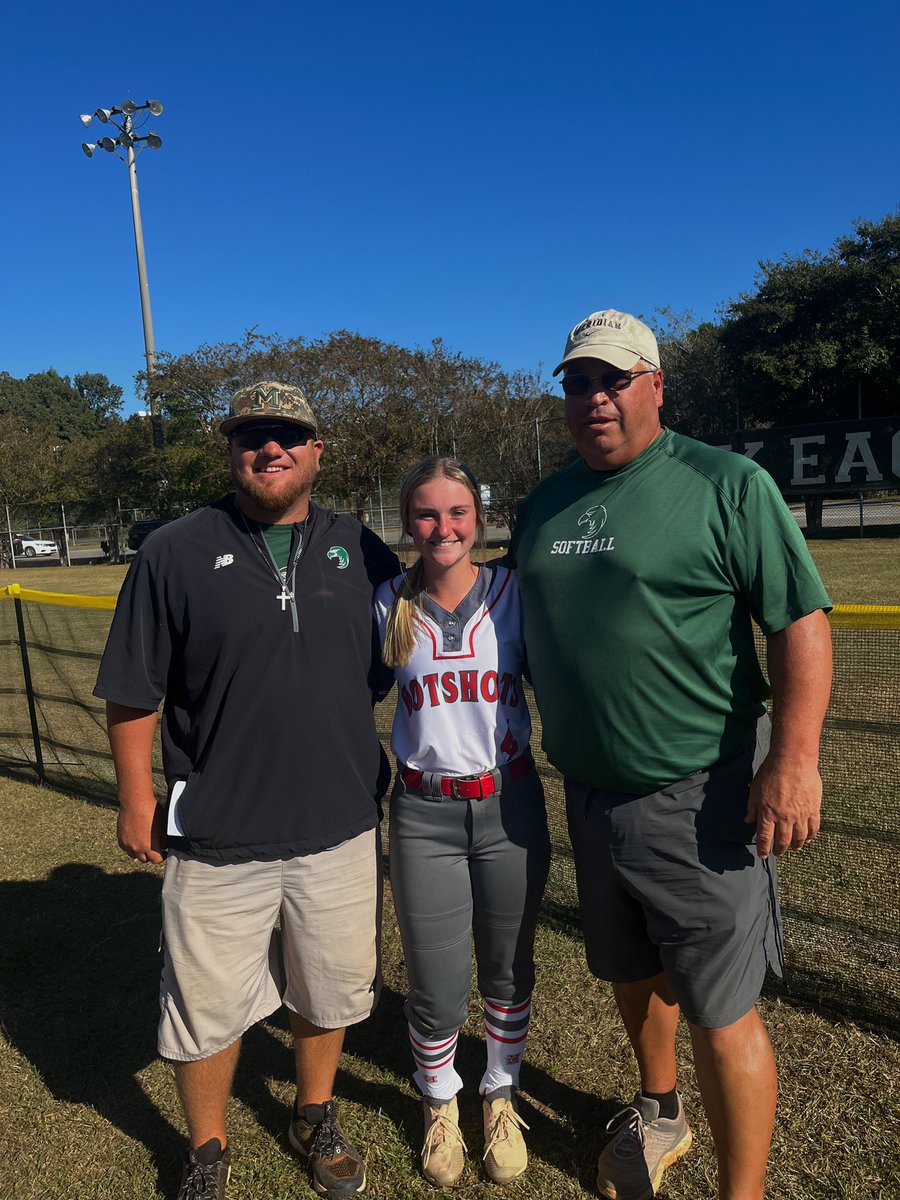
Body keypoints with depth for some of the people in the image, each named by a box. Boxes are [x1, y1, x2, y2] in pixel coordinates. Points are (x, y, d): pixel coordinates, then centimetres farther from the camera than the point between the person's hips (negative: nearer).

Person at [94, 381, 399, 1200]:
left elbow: (395, 673, 12)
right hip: (216, 834, -2)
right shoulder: (175, 554, -4)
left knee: (331, 988, 19)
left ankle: (315, 1118, 47)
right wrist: (137, 796, -2)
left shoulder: (363, 553, 3)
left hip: (341, 826, 3)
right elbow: (134, 692, -1)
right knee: (209, 1002, 13)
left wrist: (391, 777, 10)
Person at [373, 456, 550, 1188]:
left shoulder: (513, 593, -5)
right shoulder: (390, 606, -3)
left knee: (509, 971, 15)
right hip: (425, 815, 0)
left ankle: (501, 1098, 43)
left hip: (511, 805, 1)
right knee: (437, 991, 6)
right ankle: (439, 1104, 38)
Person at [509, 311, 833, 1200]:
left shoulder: (727, 484, -9)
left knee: (720, 1014, 4)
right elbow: (524, 627, 18)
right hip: (589, 795, 6)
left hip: (699, 800, -6)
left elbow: (801, 621, -13)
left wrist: (794, 759, -20)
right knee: (631, 975, 24)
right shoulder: (544, 504, 8)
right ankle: (658, 1114, 50)